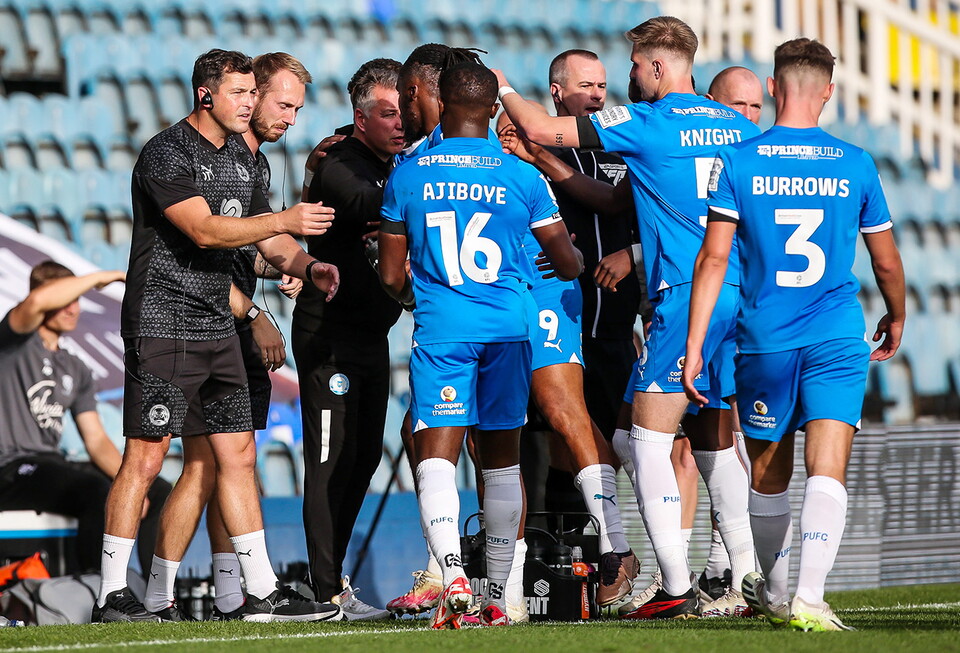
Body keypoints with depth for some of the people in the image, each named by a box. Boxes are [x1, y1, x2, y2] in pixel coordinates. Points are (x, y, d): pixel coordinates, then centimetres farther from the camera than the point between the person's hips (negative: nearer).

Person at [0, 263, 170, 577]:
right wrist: (103, 277, -15)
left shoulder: (77, 372, 20)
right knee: (99, 491, -34)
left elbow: (97, 441, 13)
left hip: (52, 466, 8)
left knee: (159, 491, 1)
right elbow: (37, 302, -25)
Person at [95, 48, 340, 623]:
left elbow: (268, 238, 20)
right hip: (162, 323, -8)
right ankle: (113, 596, -2)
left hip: (217, 328, 8)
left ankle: (264, 592, 9)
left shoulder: (240, 159, 15)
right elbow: (204, 230, -22)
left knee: (237, 455, 7)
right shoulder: (167, 152, -11)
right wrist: (284, 221, -24)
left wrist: (306, 266, 1)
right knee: (146, 458, -7)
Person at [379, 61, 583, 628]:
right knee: (502, 460, 13)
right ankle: (498, 596, 19)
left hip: (440, 328, -2)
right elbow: (568, 264, 8)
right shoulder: (522, 177, 2)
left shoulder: (408, 176, 0)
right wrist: (574, 259, 33)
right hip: (510, 326, 2)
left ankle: (453, 574, -30)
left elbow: (392, 277, 5)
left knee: (436, 459, -6)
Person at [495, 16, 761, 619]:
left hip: (684, 297, -7)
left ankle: (677, 587, -10)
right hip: (743, 294, 7)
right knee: (720, 441, 16)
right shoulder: (738, 127, 13)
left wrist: (505, 90, 14)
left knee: (650, 438, -3)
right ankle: (749, 582, 14)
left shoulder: (648, 124, -6)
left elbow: (540, 130, -5)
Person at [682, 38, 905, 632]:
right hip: (838, 336, -1)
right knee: (827, 470, -7)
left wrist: (694, 345, -3)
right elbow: (887, 262, 11)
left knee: (769, 473, 16)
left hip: (764, 337, 1)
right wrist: (896, 319, 31)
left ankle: (774, 594, 31)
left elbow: (714, 258, -6)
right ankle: (810, 598, -24)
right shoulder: (856, 165, 2)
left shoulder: (737, 161, -1)